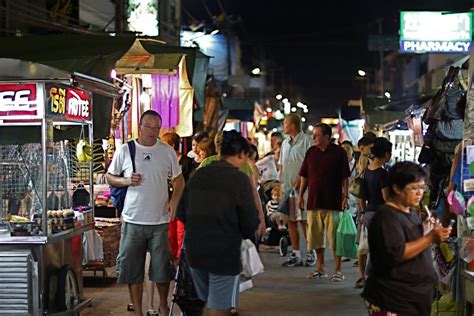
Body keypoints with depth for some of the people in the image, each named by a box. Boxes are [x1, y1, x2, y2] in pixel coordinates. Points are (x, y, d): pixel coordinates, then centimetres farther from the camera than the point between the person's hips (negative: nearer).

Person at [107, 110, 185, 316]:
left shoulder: (168, 151, 3)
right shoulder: (125, 150, 0)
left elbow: (179, 179, 12)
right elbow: (110, 177, 8)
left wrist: (174, 200, -5)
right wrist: (126, 181, -12)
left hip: (160, 221, 1)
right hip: (133, 220, 0)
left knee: (162, 268, 6)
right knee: (132, 269, 4)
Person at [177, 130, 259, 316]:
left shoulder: (198, 174, 4)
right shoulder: (239, 179, -13)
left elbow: (181, 213, 9)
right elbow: (250, 222, -12)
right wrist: (245, 233, 10)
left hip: (194, 250, 6)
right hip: (224, 254, -6)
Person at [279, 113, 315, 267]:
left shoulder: (306, 140, -7)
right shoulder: (285, 142, 17)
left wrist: (300, 180, -17)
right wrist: (282, 183, 10)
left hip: (301, 187, -7)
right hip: (287, 187, 7)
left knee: (304, 220, -5)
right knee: (291, 221, 7)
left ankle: (311, 253, 5)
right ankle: (296, 254, 12)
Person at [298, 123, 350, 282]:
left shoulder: (339, 152, -3)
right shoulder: (311, 152, 9)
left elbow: (345, 178, -3)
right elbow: (304, 176, 14)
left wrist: (345, 197, -10)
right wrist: (301, 195, 8)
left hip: (333, 202, -4)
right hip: (314, 201, 4)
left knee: (335, 238, -2)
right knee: (316, 237, 10)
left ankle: (337, 270, 4)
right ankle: (320, 268, 22)